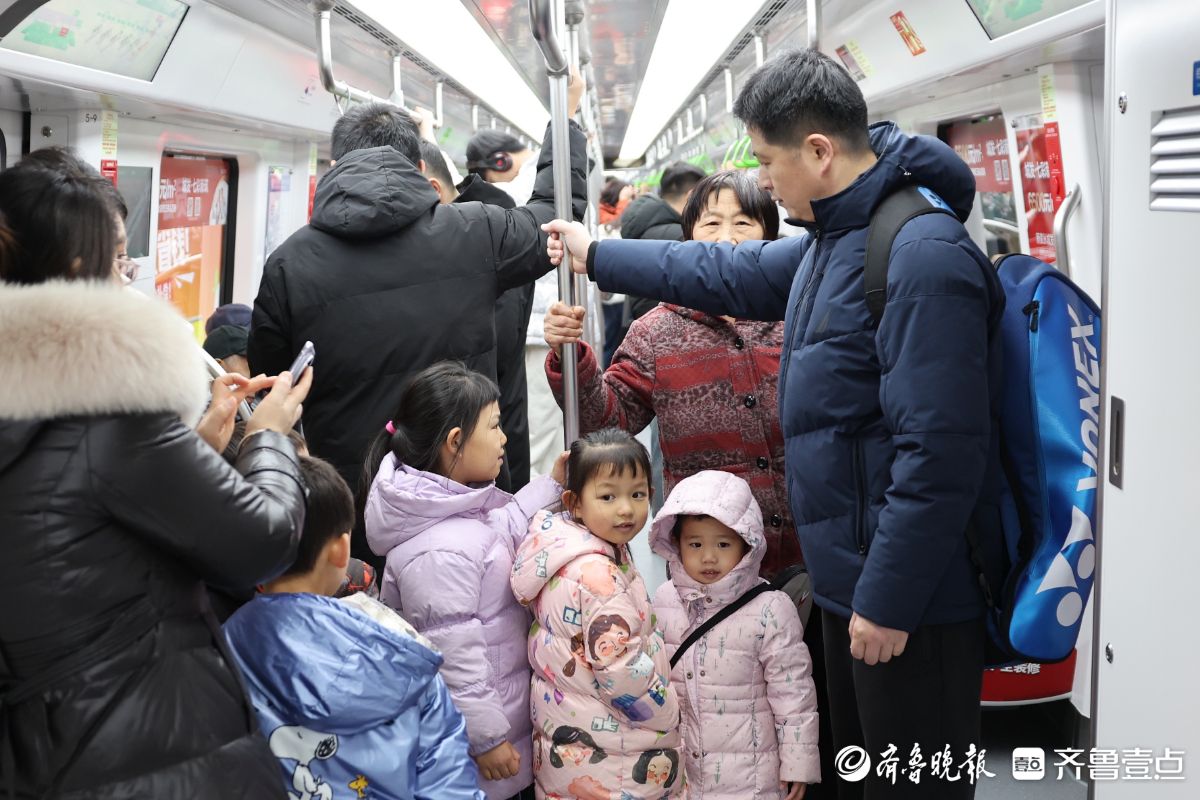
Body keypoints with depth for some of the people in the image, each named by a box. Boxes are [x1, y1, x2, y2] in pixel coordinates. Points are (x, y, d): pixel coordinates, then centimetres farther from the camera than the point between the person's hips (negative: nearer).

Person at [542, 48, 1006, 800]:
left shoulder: (923, 256, -23)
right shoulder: (835, 238, 9)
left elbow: (938, 453, -26)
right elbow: (730, 274, 24)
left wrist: (888, 598, -22)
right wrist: (597, 254, 28)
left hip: (911, 596, -10)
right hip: (853, 576, 10)